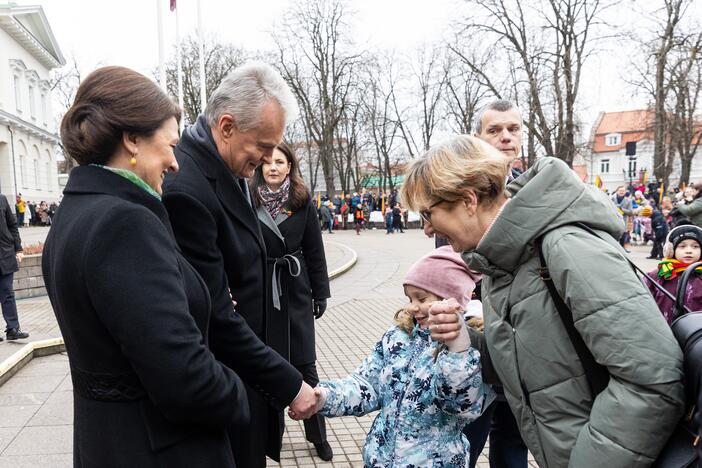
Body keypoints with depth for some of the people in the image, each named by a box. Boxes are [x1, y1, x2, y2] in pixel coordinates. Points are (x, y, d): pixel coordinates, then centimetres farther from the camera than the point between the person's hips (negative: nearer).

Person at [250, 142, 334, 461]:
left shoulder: (302, 202, -1)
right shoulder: (250, 201, -2)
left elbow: (315, 252, 2)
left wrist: (320, 294, 0)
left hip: (296, 291, 0)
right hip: (260, 292, 0)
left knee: (304, 364, 5)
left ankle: (318, 435, 19)